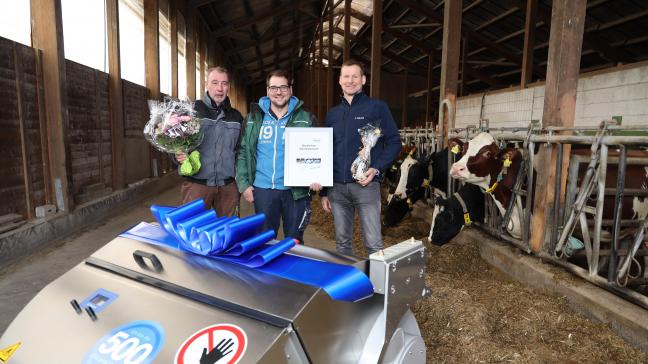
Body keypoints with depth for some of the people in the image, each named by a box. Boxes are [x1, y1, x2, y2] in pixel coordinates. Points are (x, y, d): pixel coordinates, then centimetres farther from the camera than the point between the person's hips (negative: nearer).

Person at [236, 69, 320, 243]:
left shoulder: (306, 118, 2)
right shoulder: (254, 118, 7)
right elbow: (243, 152, 8)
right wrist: (243, 183, -1)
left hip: (296, 191, -1)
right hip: (262, 190, 2)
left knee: (294, 241, 10)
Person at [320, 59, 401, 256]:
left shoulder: (377, 107, 3)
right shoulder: (332, 114, 15)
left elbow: (394, 142, 0)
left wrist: (376, 169, -15)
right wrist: (323, 191, 14)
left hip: (366, 185, -4)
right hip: (337, 188, 4)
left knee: (374, 244, -3)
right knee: (342, 242, 12)